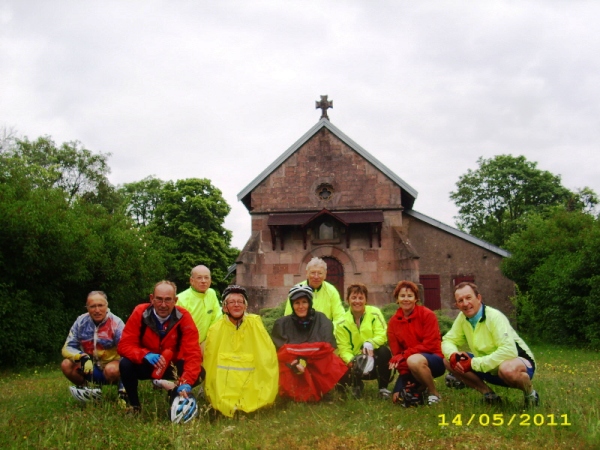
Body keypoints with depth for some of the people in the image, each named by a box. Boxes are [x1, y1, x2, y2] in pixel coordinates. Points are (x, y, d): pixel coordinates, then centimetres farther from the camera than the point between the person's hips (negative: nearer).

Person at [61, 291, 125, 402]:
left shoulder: (116, 323, -16)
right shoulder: (81, 321, -7)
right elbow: (67, 348, -7)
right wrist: (82, 358, -28)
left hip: (110, 365, -4)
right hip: (90, 367, 4)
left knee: (111, 370, -37)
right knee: (66, 365, -21)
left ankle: (123, 390, -6)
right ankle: (87, 391, 1)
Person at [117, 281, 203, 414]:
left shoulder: (184, 318, -20)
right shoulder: (140, 313, -19)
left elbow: (193, 354, -25)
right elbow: (125, 345, -19)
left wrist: (186, 383, -41)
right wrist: (146, 355, -40)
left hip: (172, 367, 0)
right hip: (145, 365, 0)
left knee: (198, 372, -27)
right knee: (125, 364, -30)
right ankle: (134, 406, -7)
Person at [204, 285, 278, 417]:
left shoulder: (255, 324, 0)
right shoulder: (216, 329, 1)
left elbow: (267, 356, -2)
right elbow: (210, 364, 5)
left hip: (250, 384, 2)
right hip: (224, 385, -1)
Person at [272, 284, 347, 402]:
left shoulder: (321, 320, 1)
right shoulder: (282, 324, 4)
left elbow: (325, 348, -10)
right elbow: (279, 350, -3)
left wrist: (305, 360, -26)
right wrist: (294, 363, -23)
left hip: (318, 366, 0)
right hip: (291, 369, 0)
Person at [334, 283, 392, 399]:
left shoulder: (374, 313, -6)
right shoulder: (342, 323, -3)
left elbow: (382, 336, -15)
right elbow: (344, 348, -9)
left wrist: (370, 343, -36)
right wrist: (351, 361, -30)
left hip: (375, 358, -1)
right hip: (357, 361, 1)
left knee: (384, 351, -35)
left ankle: (383, 388, -11)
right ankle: (357, 384, 11)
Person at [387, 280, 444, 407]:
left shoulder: (427, 315, -12)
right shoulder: (393, 322, 1)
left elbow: (430, 345, -16)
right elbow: (396, 352, -1)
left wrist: (404, 355, -21)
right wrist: (406, 379, -12)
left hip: (433, 360, -4)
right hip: (410, 366, 5)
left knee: (414, 360, -37)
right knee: (398, 398, -12)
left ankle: (435, 394, -12)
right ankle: (421, 387, 20)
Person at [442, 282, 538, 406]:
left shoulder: (495, 317, -25)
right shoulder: (462, 317, -5)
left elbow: (509, 351, -36)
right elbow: (448, 340, 1)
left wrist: (474, 363, -33)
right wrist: (453, 355, -23)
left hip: (519, 363, -6)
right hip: (490, 368, 7)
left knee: (508, 369, -42)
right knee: (448, 361, -7)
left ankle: (530, 392, -9)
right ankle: (488, 393, 3)